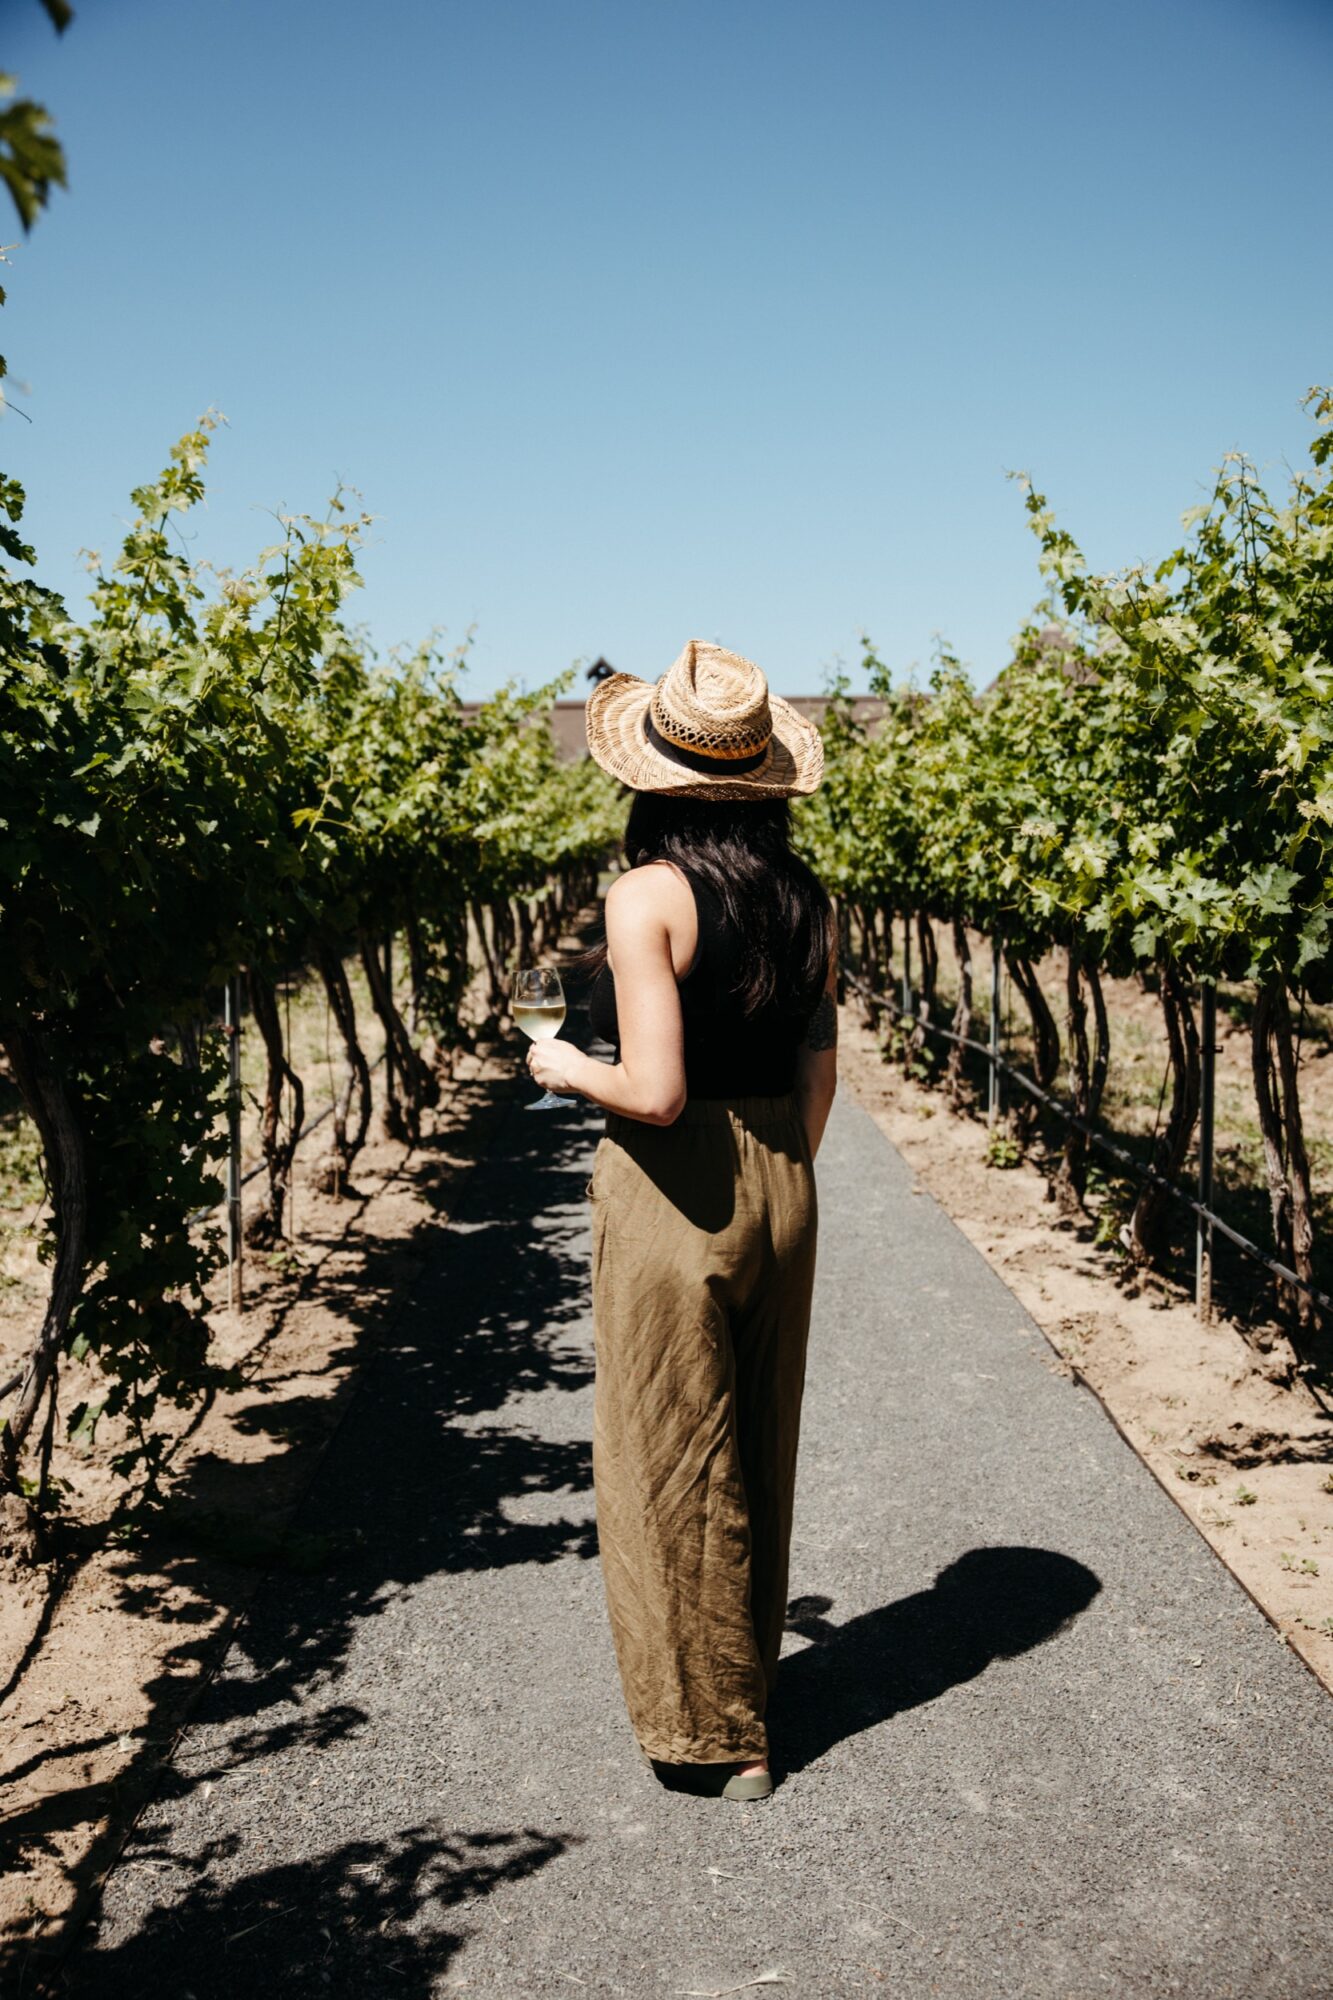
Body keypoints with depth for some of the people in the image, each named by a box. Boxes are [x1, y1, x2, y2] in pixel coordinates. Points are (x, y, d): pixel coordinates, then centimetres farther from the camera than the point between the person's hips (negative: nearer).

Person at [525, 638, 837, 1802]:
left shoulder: (650, 895, -18)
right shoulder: (807, 899, 1)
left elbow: (654, 1092, -23)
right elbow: (818, 1071, 8)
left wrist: (567, 1070, -4)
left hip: (674, 1194, -6)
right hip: (782, 1187, 7)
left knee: (671, 1459, 9)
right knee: (757, 1447, 21)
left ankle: (718, 1734, 22)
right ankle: (751, 1672, 40)